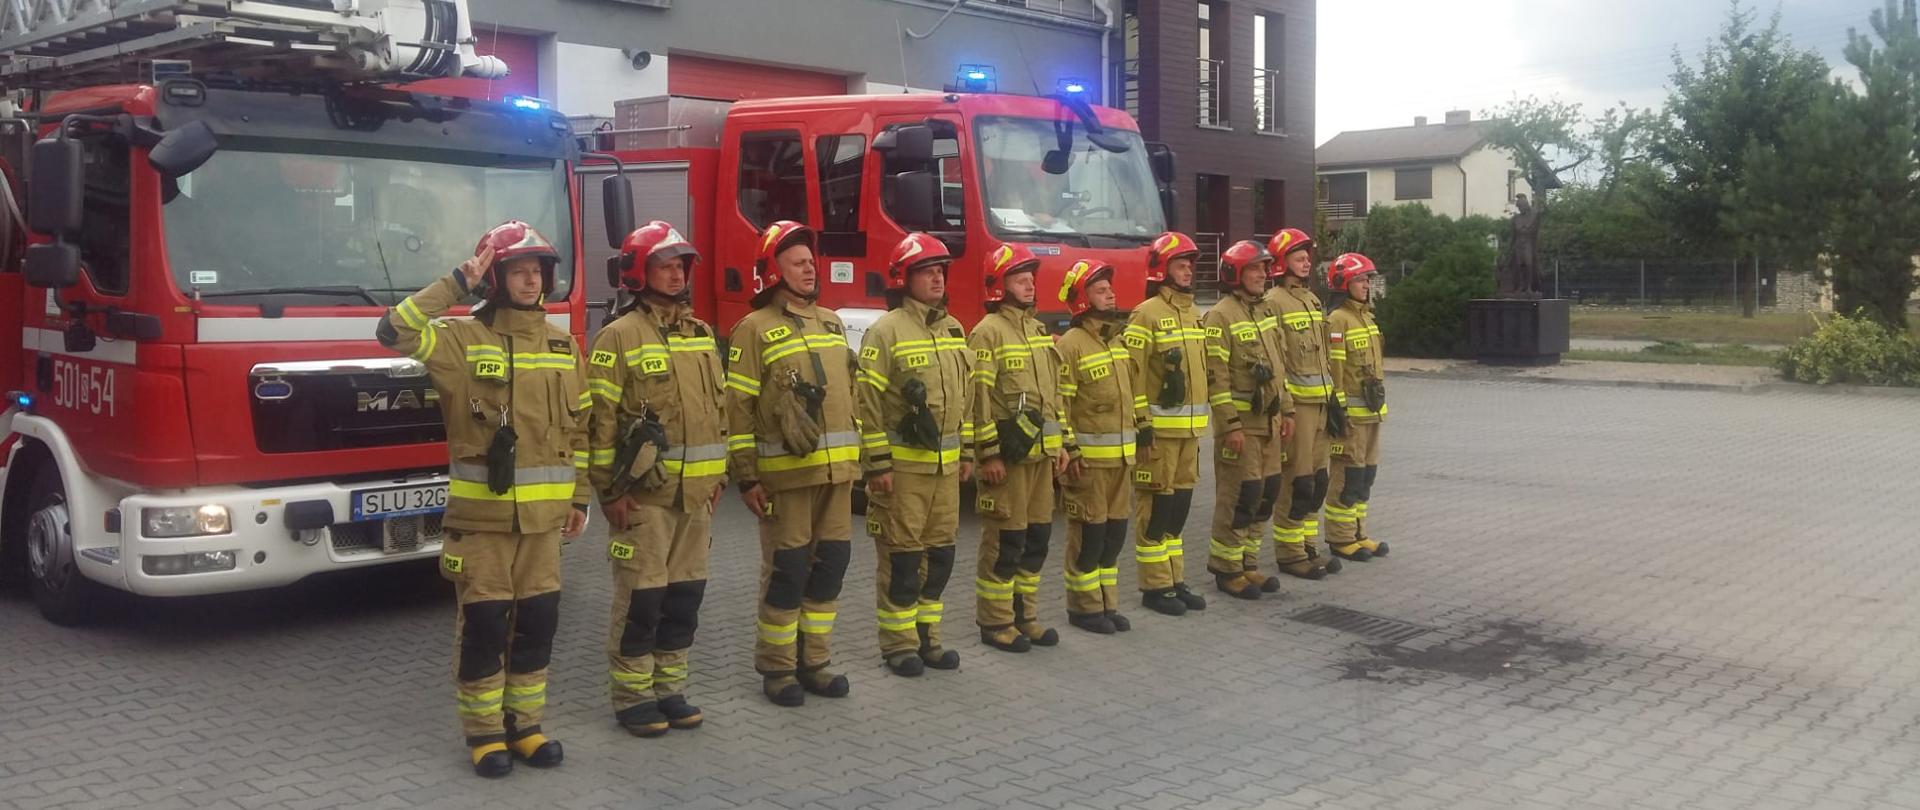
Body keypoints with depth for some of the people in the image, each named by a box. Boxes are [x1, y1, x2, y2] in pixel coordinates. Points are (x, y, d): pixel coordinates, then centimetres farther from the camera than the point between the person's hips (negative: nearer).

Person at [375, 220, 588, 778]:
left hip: (543, 514, 4)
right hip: (481, 513, -4)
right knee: (483, 624, 1)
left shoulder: (563, 346, 9)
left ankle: (524, 725, 23)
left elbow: (578, 427, 14)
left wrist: (579, 497, 12)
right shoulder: (462, 339, -5)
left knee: (537, 622, 9)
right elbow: (393, 332, -21)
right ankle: (483, 733, 15)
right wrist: (455, 285, -18)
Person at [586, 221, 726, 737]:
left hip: (696, 493, 6)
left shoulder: (700, 334, 13)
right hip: (644, 492, -6)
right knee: (641, 598, -1)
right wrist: (610, 490, -12)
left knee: (685, 595, 11)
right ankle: (632, 698, 12)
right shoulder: (619, 337, -8)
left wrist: (718, 475, 15)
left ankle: (670, 689, 23)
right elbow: (601, 418, -10)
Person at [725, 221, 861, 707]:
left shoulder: (832, 324, 15)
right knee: (787, 569, -1)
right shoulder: (755, 330, -5)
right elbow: (739, 407, -8)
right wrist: (746, 477, -12)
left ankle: (814, 661, 21)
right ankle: (777, 667, 12)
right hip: (785, 472, -6)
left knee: (830, 564, 9)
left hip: (836, 470, 6)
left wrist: (857, 457, 16)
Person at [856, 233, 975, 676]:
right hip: (902, 465, -7)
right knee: (901, 558, 1)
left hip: (945, 464, 7)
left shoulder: (953, 330, 12)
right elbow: (868, 402, -13)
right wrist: (878, 464, -16)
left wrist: (966, 451, 17)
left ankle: (927, 638, 24)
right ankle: (899, 645, 12)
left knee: (939, 555, 11)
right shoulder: (887, 332, -11)